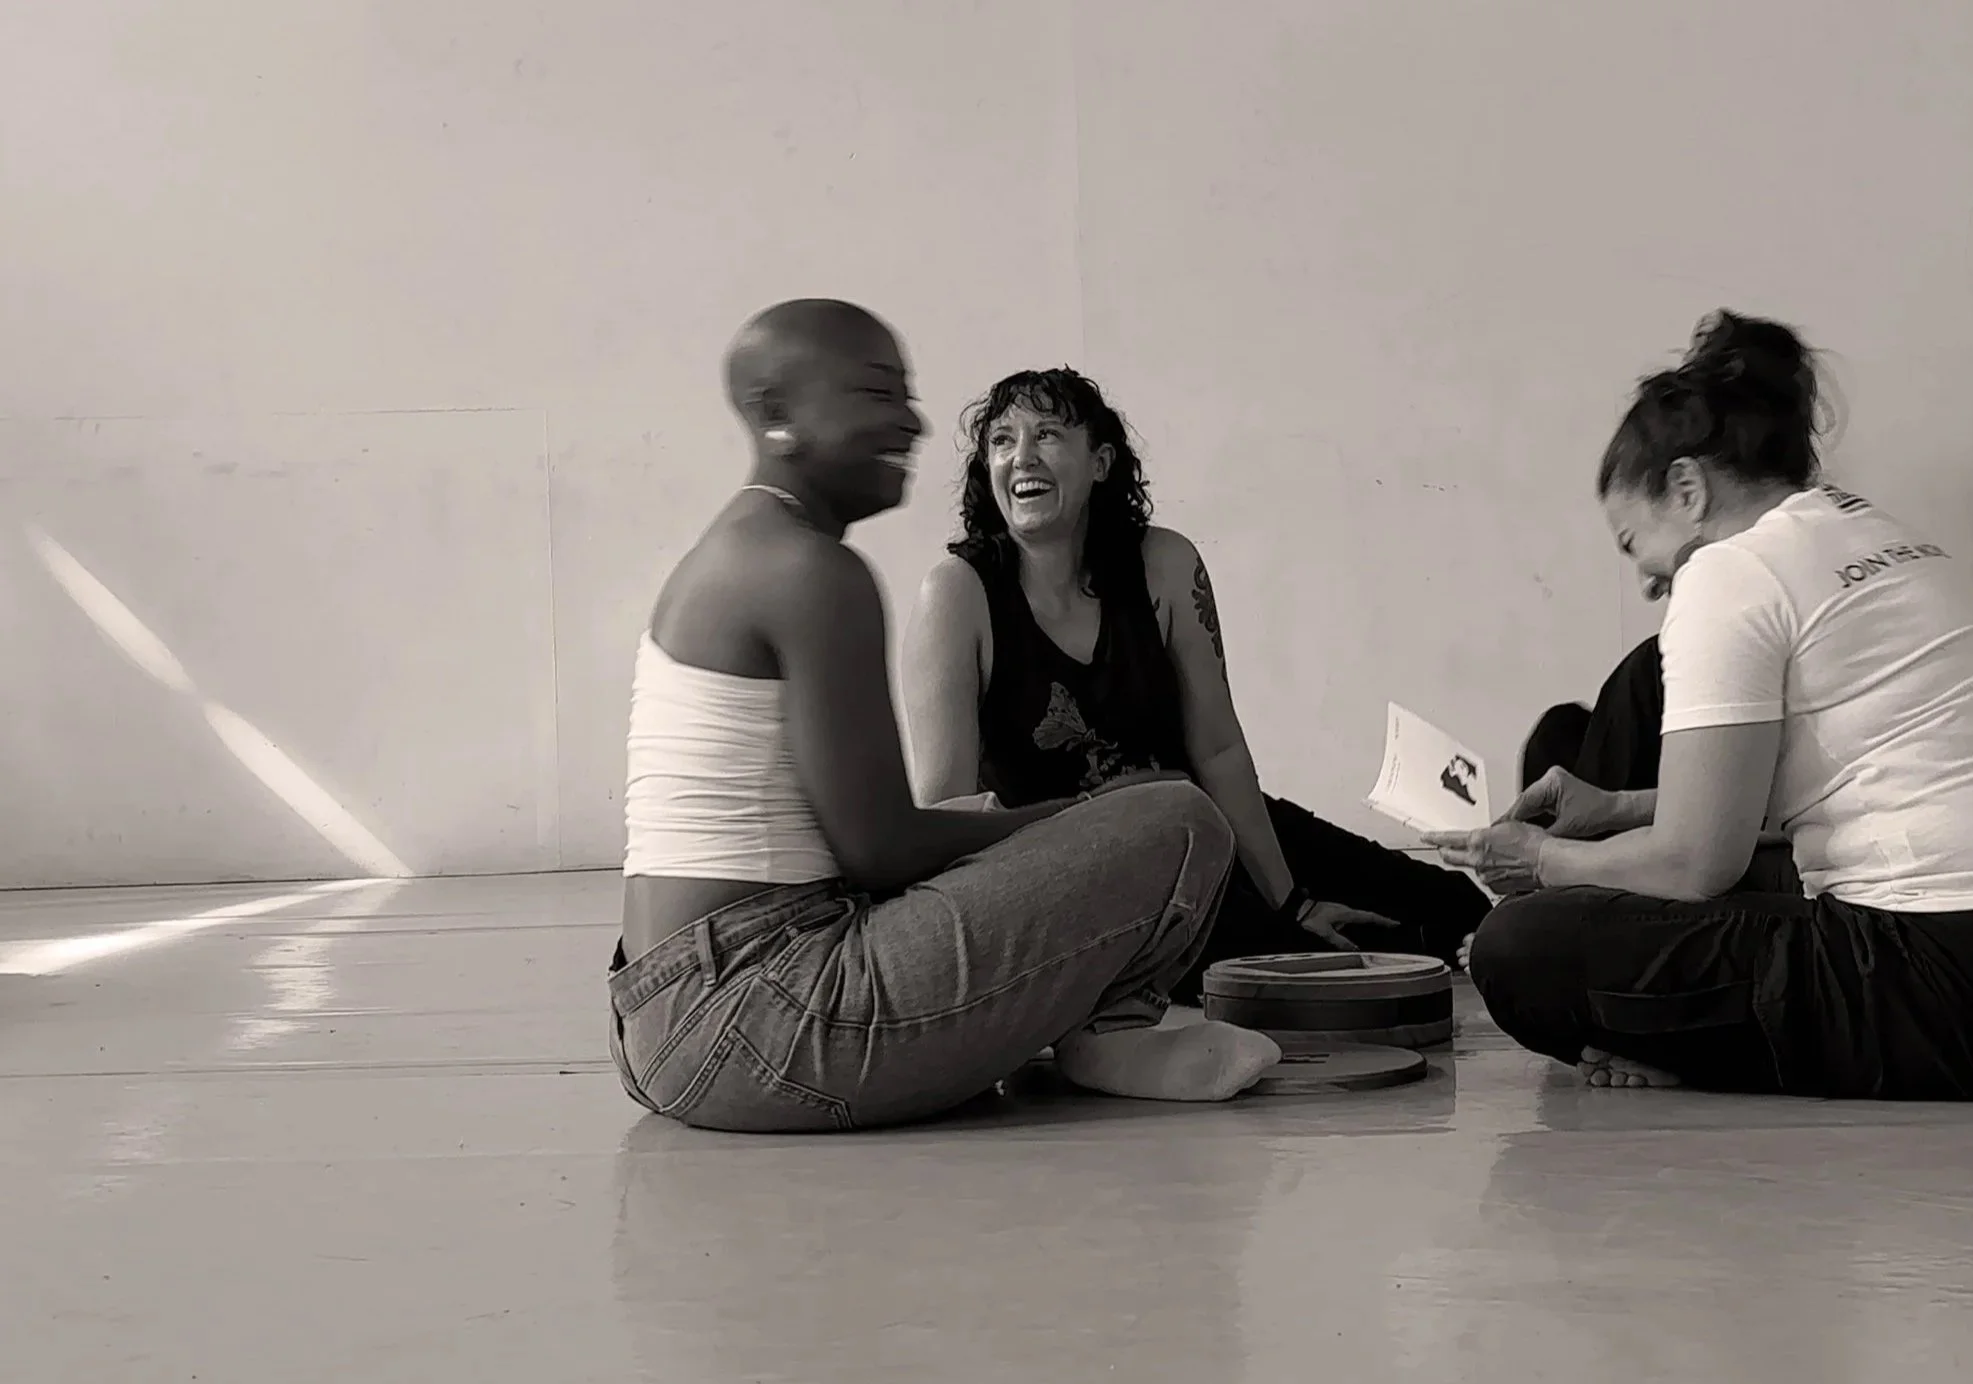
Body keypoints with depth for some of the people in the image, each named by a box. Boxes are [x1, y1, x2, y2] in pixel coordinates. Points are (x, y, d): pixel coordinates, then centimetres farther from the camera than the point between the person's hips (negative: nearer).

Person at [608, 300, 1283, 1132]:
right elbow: (879, 847, -15)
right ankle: (1105, 1036, 14)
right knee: (1178, 825, -7)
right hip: (761, 1026, -10)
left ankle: (1094, 1026, 11)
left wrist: (1054, 825, 13)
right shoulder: (812, 571, -13)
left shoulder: (720, 561, 19)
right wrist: (1079, 819, 1)